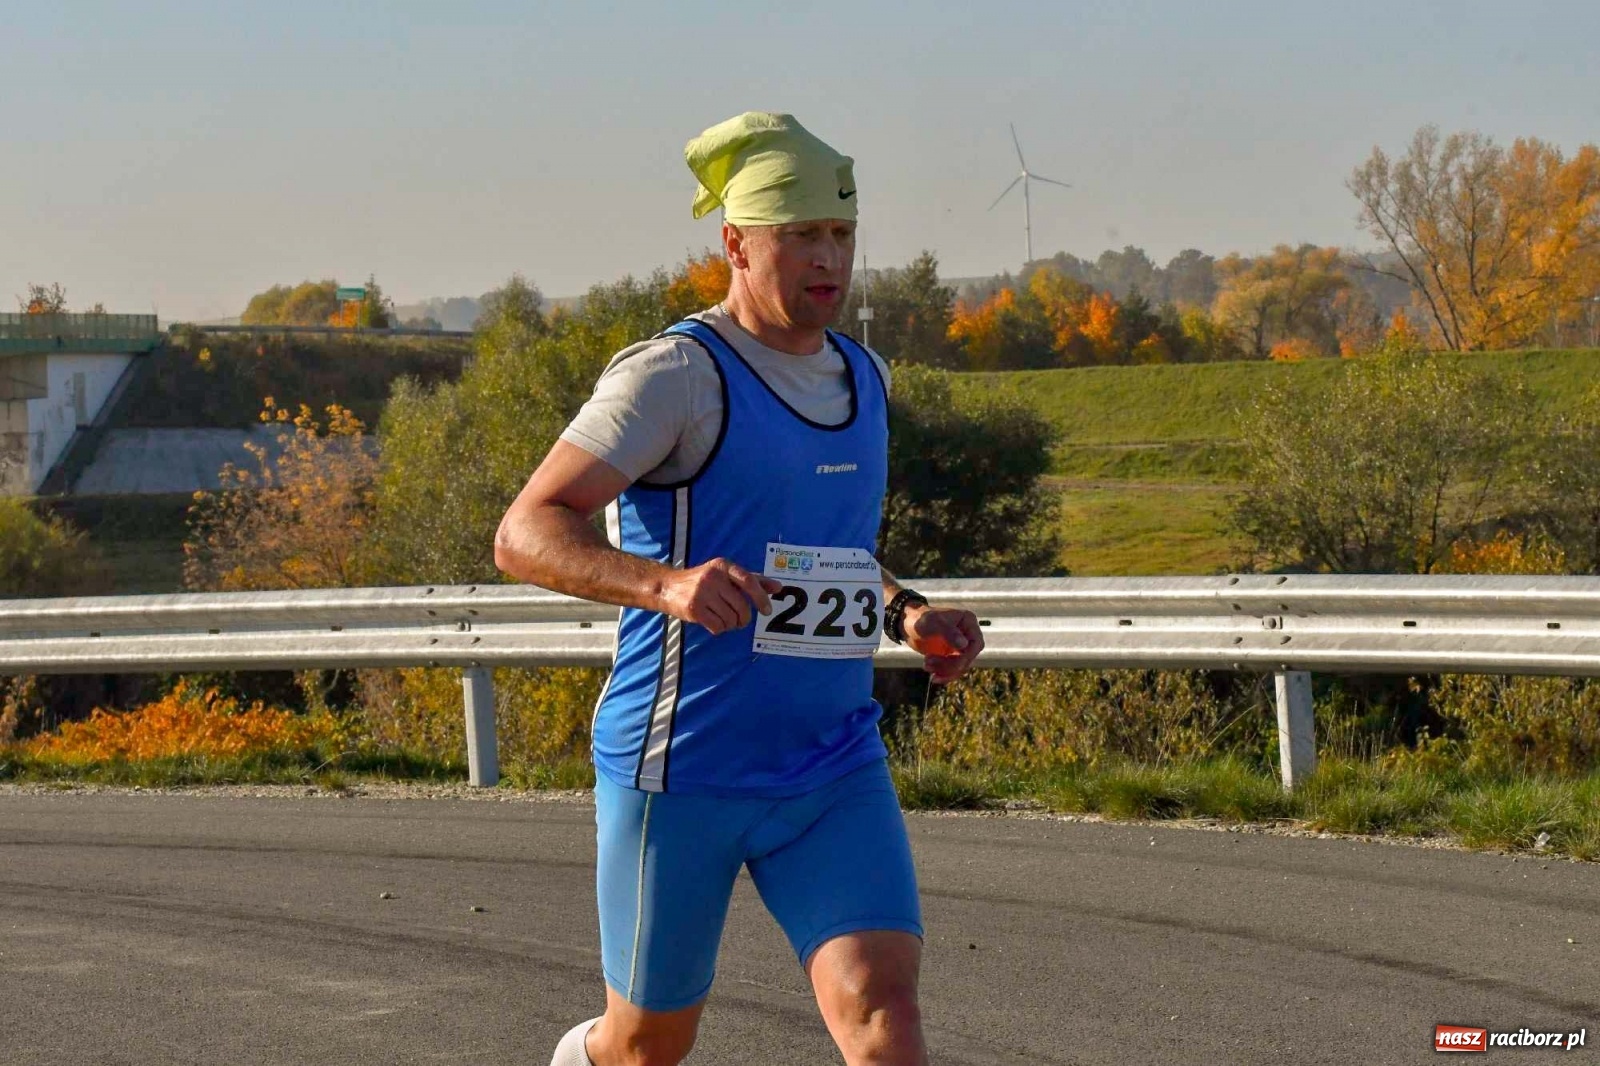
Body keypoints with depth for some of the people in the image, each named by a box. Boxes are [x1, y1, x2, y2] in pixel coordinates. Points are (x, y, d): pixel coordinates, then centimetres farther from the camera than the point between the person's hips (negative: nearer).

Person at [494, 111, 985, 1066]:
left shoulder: (863, 377, 11)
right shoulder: (679, 373, -11)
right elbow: (526, 534, -19)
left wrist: (912, 616, 7)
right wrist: (666, 583, -36)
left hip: (835, 772, 5)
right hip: (681, 771, -5)